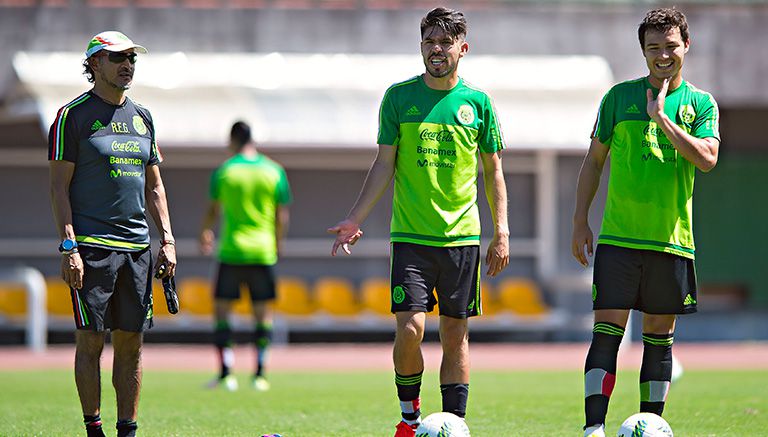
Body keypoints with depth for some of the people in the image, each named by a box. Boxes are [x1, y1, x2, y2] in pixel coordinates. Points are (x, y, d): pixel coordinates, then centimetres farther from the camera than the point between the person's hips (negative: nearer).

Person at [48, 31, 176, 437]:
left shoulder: (142, 117, 16)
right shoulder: (73, 115, -2)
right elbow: (59, 186, -6)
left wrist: (167, 240, 10)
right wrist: (69, 246, -14)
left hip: (137, 247, 6)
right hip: (92, 246, -6)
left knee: (131, 343, 5)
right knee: (91, 340, -4)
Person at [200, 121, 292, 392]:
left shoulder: (224, 171, -3)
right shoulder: (274, 171, 2)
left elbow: (214, 210, 4)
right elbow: (282, 216, 4)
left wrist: (205, 234, 23)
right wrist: (276, 244, 19)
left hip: (231, 250, -2)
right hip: (263, 251, 2)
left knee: (222, 310, 6)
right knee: (262, 313, 9)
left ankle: (226, 372, -2)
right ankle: (260, 374, 6)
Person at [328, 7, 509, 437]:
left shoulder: (477, 102, 4)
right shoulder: (399, 96, 3)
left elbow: (493, 172, 9)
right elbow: (385, 164, 5)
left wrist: (501, 232, 3)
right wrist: (355, 219, -3)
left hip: (462, 235, 1)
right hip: (411, 235, -1)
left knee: (455, 334, 3)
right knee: (411, 328, -11)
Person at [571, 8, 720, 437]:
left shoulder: (701, 103, 6)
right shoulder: (620, 96, 6)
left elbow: (707, 159, -10)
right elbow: (594, 160, 10)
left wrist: (661, 117, -14)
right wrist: (581, 221, 4)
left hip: (672, 238, 1)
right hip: (619, 237, -1)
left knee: (660, 336, 6)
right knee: (608, 330, -9)